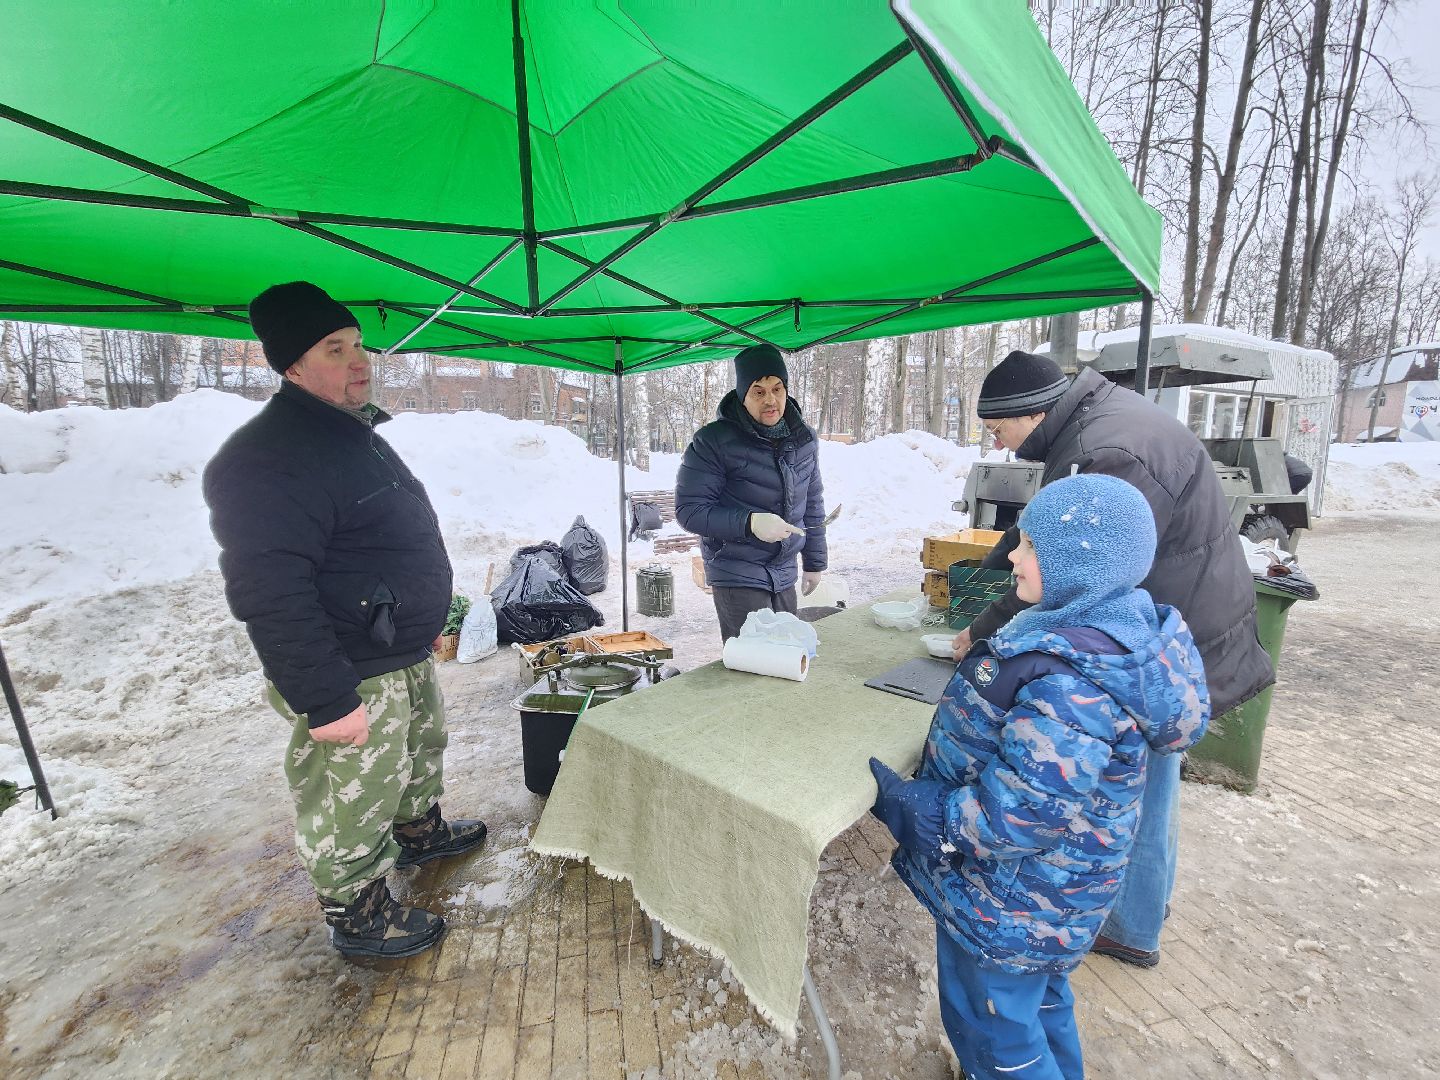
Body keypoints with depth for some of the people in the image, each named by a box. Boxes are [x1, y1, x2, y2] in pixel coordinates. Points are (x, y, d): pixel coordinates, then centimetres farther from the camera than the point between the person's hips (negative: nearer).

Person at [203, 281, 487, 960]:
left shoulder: (355, 432, 10)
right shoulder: (267, 457, -24)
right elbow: (268, 593, -28)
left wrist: (425, 622, 22)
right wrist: (326, 700, -27)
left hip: (405, 655, 10)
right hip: (352, 679, -10)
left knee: (423, 748, 29)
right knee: (351, 803, 10)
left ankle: (417, 831, 54)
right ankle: (358, 916, 33)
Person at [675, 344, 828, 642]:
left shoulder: (805, 439, 5)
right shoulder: (714, 441, -14)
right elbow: (689, 510, -16)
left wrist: (814, 562, 16)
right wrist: (750, 522, -29)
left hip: (784, 576, 6)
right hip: (737, 578, -6)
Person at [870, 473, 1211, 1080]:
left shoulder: (1072, 685, -36)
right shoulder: (1120, 623, -5)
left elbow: (1022, 813, -33)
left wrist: (910, 808, -25)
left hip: (1012, 902, -9)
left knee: (990, 1020, 18)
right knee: (1040, 998, 33)